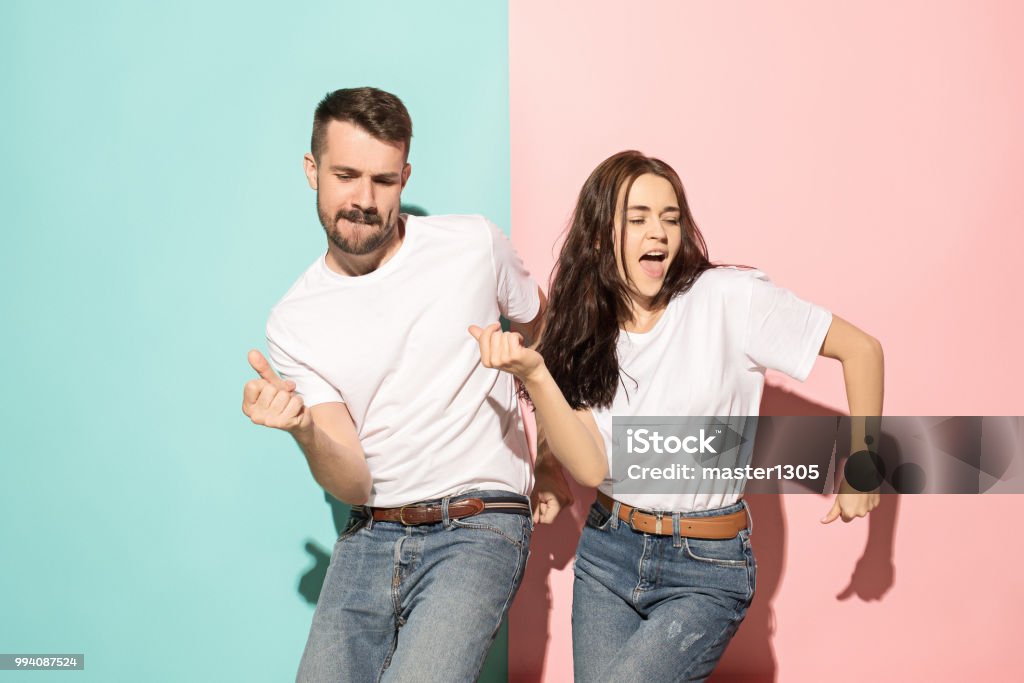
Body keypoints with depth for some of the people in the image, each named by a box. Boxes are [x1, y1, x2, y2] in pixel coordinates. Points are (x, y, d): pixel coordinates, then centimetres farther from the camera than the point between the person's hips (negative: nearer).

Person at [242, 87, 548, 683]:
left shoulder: (475, 246, -3)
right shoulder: (295, 322, 0)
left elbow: (538, 321, 18)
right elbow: (353, 485, -4)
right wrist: (305, 432, -26)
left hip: (477, 530, -3)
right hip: (370, 537, 3)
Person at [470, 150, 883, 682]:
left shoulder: (728, 298, -12)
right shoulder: (584, 333, 1)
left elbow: (860, 349, -6)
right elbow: (591, 466, -13)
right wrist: (534, 375, -25)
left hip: (706, 566, -4)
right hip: (606, 552, 5)